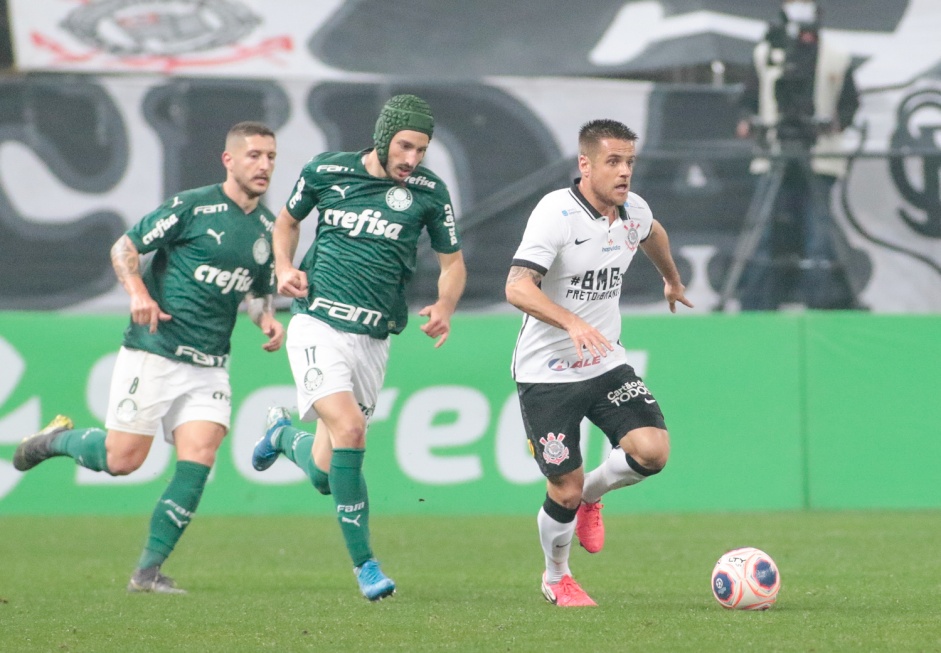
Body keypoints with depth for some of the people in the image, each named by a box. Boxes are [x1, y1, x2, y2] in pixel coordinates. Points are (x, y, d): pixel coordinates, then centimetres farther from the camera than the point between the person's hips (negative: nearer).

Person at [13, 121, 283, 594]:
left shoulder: (267, 227, 10)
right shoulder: (192, 207, -9)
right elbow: (124, 247, -4)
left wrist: (267, 320, 4)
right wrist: (138, 292, -20)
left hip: (209, 364, 5)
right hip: (153, 353, -5)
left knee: (198, 460, -11)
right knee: (122, 460, -5)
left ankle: (149, 569, -3)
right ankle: (58, 438, 27)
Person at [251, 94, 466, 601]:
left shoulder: (428, 192, 0)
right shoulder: (326, 170, -1)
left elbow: (452, 260, 10)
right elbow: (288, 220, 17)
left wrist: (445, 306, -10)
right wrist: (284, 266, -2)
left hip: (372, 339, 3)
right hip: (318, 325, -3)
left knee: (326, 473, 5)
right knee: (348, 429, -24)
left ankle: (284, 434, 42)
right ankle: (364, 563, -14)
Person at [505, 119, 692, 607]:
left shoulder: (633, 210, 0)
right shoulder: (556, 213, -20)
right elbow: (517, 288, -30)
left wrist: (672, 280, 44)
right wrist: (572, 323, -43)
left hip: (607, 365, 5)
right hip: (547, 373, -5)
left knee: (652, 451, -17)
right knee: (564, 491, -4)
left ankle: (591, 493, 16)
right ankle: (556, 579, 27)